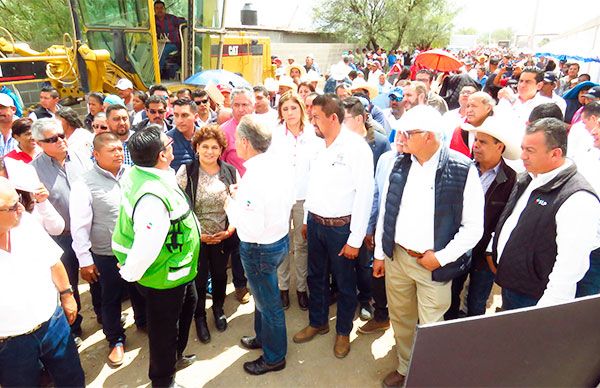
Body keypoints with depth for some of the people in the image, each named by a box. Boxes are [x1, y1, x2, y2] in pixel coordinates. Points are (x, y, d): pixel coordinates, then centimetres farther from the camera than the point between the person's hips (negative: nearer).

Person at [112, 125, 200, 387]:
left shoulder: (135, 173, -5)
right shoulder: (154, 197, -36)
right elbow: (146, 247, -35)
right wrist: (130, 274, -16)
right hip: (164, 277, -10)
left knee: (187, 305, 31)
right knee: (164, 328, 13)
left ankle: (175, 355, 55)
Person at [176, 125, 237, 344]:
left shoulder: (230, 172, -5)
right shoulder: (186, 171, -12)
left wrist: (231, 229, -9)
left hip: (223, 236, 3)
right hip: (195, 238, -2)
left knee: (220, 274, 19)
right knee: (199, 279, 10)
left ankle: (218, 309, 46)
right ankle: (200, 317, 35)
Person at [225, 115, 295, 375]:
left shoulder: (252, 178, -30)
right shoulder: (281, 165, -5)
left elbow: (252, 229, -30)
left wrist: (232, 205, -13)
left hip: (260, 249, -8)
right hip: (281, 238, 8)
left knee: (268, 303, 13)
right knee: (262, 295, 28)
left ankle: (274, 357, 36)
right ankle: (262, 337, 51)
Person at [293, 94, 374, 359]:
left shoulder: (356, 147, -16)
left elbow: (365, 193, -18)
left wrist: (355, 239, -18)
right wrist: (306, 219, 16)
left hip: (340, 227, -6)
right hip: (315, 224, 6)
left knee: (344, 283, 11)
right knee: (316, 276, 20)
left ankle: (343, 331, 33)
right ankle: (317, 322, 41)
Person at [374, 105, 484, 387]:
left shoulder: (462, 170, -15)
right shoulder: (399, 165, -1)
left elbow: (474, 226, -11)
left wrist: (441, 257, -14)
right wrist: (379, 253, 10)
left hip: (434, 264, -4)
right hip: (396, 257, 5)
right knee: (400, 319, 20)